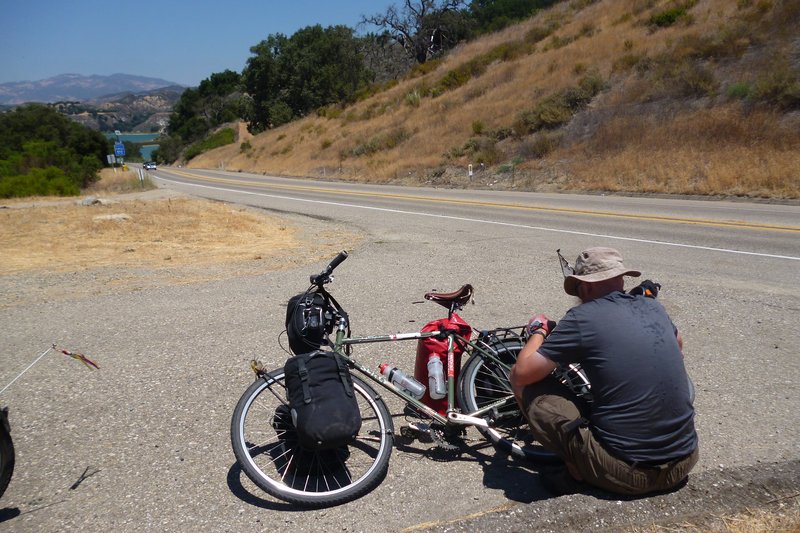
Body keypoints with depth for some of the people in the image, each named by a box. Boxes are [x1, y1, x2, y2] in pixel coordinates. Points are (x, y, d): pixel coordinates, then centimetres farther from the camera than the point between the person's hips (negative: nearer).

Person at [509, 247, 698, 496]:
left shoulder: (583, 317, -13)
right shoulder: (653, 307, 5)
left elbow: (522, 373, -11)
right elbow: (679, 345, 28)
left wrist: (538, 330, 5)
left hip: (626, 473, -6)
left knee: (523, 382, -2)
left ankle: (575, 472, 2)